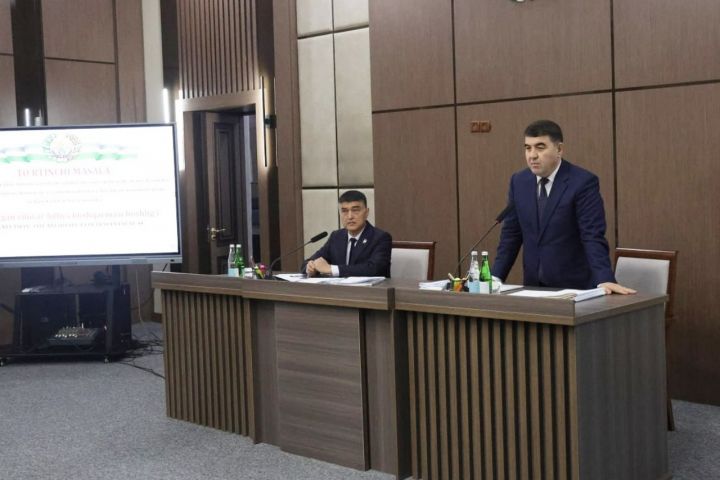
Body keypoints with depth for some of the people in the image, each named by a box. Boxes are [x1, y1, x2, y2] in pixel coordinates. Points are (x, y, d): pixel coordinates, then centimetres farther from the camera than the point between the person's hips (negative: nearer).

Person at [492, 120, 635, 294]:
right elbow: (511, 234, 8)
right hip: (533, 285, 4)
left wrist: (604, 280, -29)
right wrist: (495, 277, 2)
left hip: (574, 286, -4)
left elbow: (593, 236, -17)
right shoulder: (519, 181, 4)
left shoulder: (583, 182, -11)